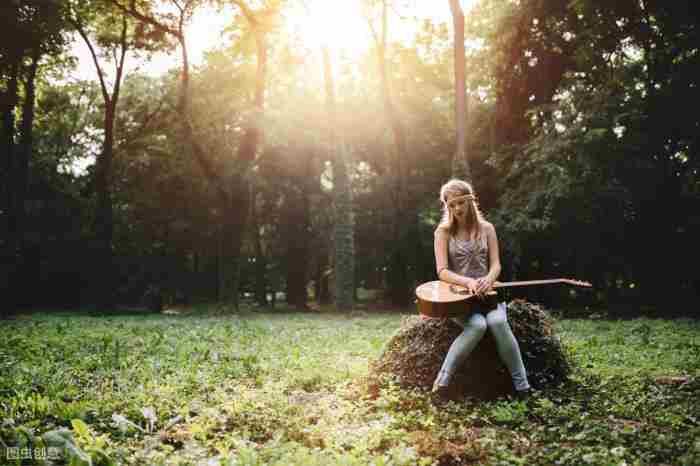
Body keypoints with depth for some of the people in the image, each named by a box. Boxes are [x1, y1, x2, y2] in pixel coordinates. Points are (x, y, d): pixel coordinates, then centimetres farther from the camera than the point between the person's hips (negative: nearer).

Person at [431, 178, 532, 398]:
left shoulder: (486, 229, 8)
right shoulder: (444, 232, 0)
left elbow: (495, 265, 1)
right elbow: (442, 271, -9)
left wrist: (488, 280, -23)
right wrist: (469, 282, -26)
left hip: (486, 291, 2)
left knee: (498, 321, -31)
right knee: (477, 325, -33)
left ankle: (522, 384, -20)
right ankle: (442, 380, -25)